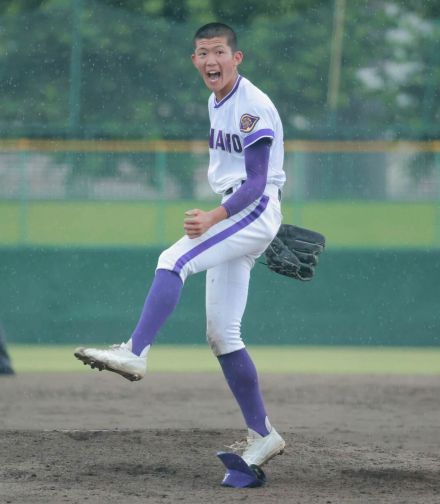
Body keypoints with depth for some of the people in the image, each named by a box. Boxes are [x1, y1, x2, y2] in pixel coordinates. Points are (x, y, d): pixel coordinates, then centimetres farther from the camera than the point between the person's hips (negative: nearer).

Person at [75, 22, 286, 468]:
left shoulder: (253, 107, -14)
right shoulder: (216, 103, 14)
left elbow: (257, 183, -21)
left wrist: (213, 218, -34)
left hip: (255, 211, -9)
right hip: (228, 218, 9)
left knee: (174, 260, -29)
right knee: (220, 335, 5)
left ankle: (134, 353, -42)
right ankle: (262, 436, 9)